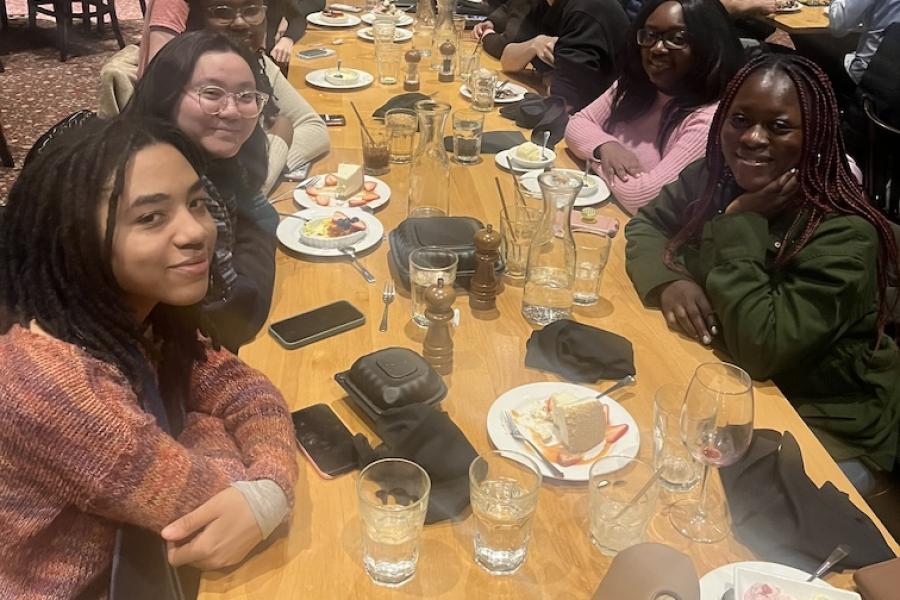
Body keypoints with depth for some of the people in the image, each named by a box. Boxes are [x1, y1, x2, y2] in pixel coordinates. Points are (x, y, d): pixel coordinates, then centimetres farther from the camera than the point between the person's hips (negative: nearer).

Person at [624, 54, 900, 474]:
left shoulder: (843, 234, -27)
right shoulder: (714, 176, -7)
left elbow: (760, 349, -33)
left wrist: (741, 223, -28)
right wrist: (669, 282, -19)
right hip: (725, 374, 6)